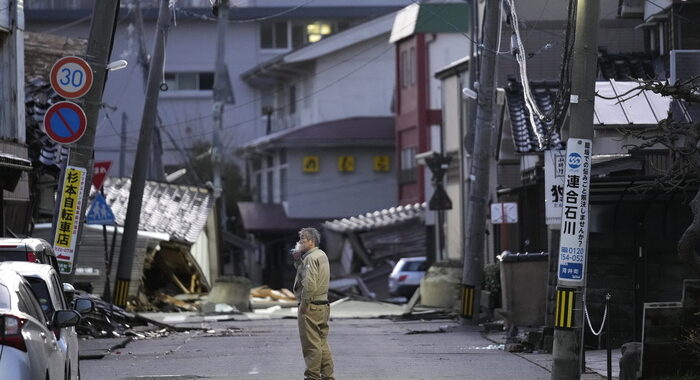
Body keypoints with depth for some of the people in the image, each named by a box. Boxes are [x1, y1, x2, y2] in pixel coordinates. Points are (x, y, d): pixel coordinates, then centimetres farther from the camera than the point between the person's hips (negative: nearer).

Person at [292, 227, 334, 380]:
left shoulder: (311, 258, -16)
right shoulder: (322, 255, 15)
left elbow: (309, 283, -25)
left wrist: (304, 303, -17)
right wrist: (298, 259, 10)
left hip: (311, 306, -10)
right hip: (324, 305, 10)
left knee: (311, 344, -5)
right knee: (322, 343, 15)